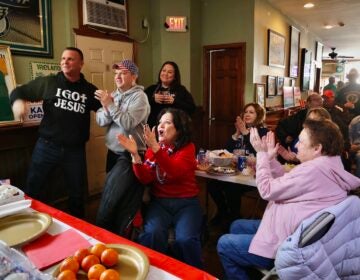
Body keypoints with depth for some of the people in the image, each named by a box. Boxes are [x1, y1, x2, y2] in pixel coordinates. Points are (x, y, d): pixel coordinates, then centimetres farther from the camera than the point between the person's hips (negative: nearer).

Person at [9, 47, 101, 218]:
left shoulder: (90, 90, 4)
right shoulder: (48, 82, 1)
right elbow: (19, 91, 7)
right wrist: (17, 101, -15)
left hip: (75, 150, 1)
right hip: (47, 146, 0)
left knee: (77, 193, 15)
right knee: (33, 190, 7)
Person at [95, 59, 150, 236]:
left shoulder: (139, 97, -11)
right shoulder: (113, 95, 9)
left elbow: (128, 123, -23)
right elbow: (100, 121, 0)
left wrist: (110, 106, -24)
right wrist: (106, 107, -19)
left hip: (130, 155, -7)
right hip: (113, 152, 7)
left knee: (111, 200, -5)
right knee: (115, 198, 19)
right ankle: (115, 234, 37)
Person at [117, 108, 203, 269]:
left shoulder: (188, 147, -2)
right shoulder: (153, 149, 7)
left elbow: (175, 172, -22)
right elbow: (145, 179, -6)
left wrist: (156, 148, -31)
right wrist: (135, 154, -19)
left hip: (186, 202, -2)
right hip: (159, 202, 2)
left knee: (185, 240, -26)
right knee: (152, 234, -26)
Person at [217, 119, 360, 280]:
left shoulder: (313, 170, -28)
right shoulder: (327, 166, 4)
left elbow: (267, 190, -21)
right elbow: (285, 183, 8)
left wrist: (261, 153, -13)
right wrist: (270, 158, 0)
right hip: (293, 233, 11)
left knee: (224, 245, 1)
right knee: (237, 226, 22)